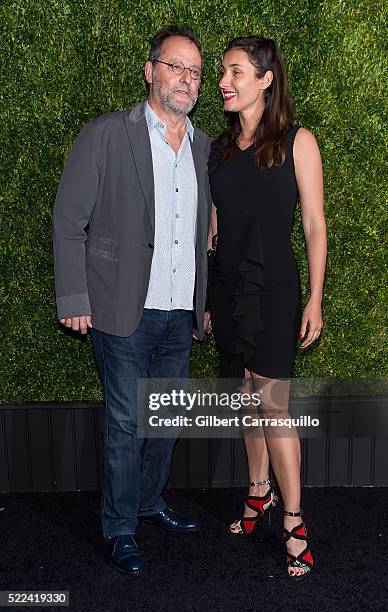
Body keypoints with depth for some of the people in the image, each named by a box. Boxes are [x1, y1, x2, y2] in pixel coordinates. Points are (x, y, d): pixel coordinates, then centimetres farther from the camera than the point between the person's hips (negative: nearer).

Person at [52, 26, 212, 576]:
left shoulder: (205, 148, 11)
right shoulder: (105, 135, -5)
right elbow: (68, 221, -6)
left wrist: (203, 303, 16)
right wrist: (74, 300, -9)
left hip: (181, 316, 5)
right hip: (125, 311, -5)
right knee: (126, 423, 4)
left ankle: (150, 502, 38)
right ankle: (120, 527, 24)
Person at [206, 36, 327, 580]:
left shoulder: (297, 142, -4)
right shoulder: (219, 148, 9)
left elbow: (315, 226, -5)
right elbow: (213, 227, 12)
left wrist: (315, 300, -9)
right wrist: (202, 298, 12)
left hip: (273, 288, -5)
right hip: (225, 286, 5)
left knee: (273, 404, -7)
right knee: (247, 399, 13)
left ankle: (295, 525, 6)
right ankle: (260, 492, 30)